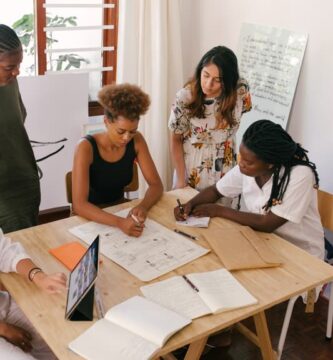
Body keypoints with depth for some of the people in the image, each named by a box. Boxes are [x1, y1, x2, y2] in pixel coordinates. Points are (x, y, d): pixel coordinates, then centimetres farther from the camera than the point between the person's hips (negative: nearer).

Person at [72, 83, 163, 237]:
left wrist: (143, 206, -29)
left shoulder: (136, 141, -11)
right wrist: (119, 222, -44)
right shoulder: (86, 147, -24)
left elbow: (156, 185, -8)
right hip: (91, 217, -3)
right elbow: (79, 205, -30)